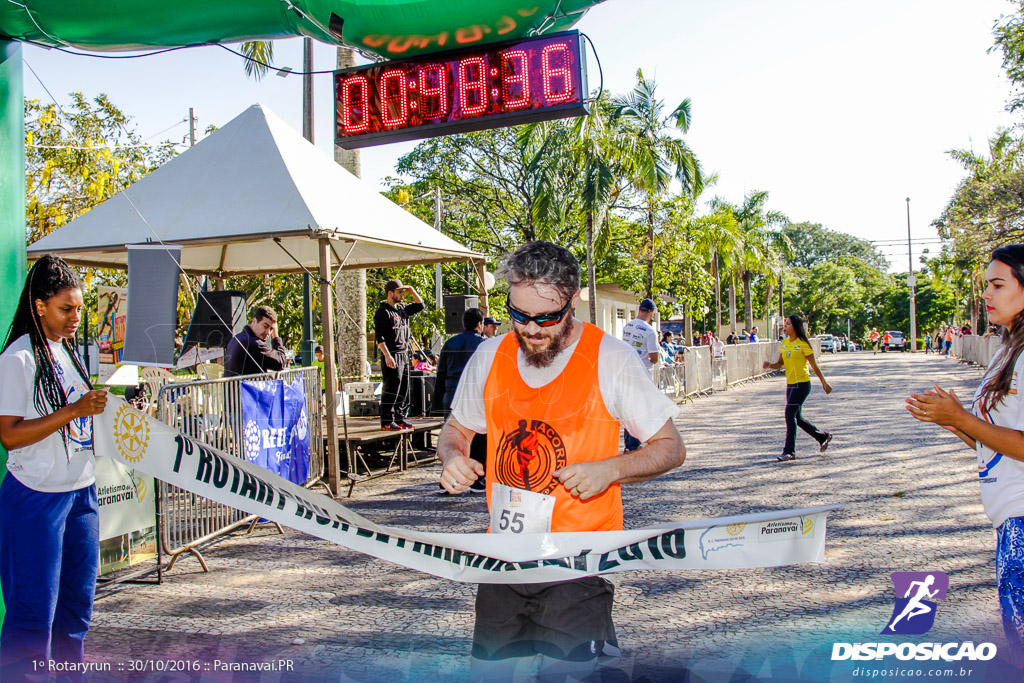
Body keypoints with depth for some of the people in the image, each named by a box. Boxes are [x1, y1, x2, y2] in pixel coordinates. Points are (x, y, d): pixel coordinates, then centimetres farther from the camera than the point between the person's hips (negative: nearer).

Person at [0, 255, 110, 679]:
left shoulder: (68, 351, 12)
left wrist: (97, 405, 5)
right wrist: (74, 411, -23)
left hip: (81, 492, 8)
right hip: (37, 498, -8)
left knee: (77, 605, 14)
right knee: (34, 612, -1)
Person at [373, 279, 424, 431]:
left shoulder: (403, 309, 15)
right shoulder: (383, 312, -8)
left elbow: (420, 306, 27)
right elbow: (379, 336, -14)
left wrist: (412, 291, 13)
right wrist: (387, 355, -22)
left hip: (404, 355, 8)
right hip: (392, 356, -8)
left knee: (403, 388, 11)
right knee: (391, 389, -7)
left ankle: (399, 418, 20)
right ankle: (386, 421, -3)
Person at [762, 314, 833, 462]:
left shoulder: (803, 344, -10)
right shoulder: (784, 343, 10)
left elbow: (814, 365, -4)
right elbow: (780, 363, 13)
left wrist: (824, 383, 1)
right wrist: (769, 365, -8)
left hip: (802, 384, -8)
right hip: (790, 384, 8)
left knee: (790, 414, -15)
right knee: (797, 418, 15)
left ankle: (789, 451, -11)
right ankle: (823, 437, 35)